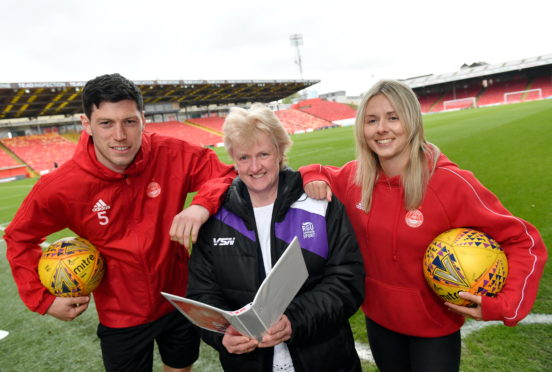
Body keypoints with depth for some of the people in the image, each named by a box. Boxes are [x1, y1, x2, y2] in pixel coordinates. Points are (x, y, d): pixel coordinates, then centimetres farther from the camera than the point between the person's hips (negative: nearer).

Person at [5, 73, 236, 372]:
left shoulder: (171, 155, -20)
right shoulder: (61, 187, -20)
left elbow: (226, 175, -13)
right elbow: (20, 238, -2)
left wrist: (201, 206, -33)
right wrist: (42, 299, -7)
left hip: (181, 300, 2)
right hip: (121, 317, -1)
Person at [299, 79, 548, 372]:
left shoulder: (450, 183, -22)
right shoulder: (354, 176, -11)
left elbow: (524, 241, -15)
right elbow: (322, 176, 10)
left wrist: (504, 305, -25)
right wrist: (313, 177, -12)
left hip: (434, 326, -3)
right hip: (378, 318, 4)